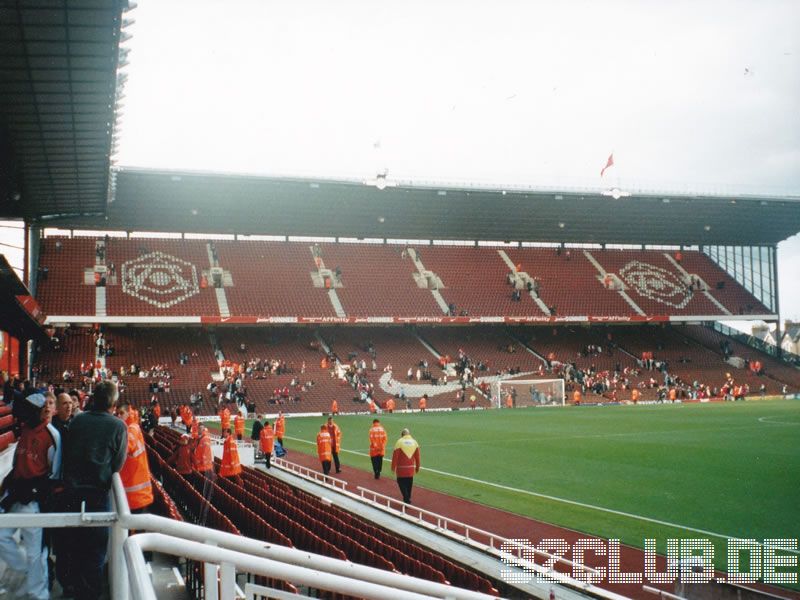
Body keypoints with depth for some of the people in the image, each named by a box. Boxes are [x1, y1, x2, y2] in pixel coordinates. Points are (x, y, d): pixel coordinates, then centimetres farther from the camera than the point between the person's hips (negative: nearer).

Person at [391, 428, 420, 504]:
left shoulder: (399, 442, -9)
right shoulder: (414, 442, 4)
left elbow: (395, 456, -11)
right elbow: (417, 457, 7)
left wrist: (393, 467, -3)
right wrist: (417, 468, 17)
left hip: (401, 469, -4)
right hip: (411, 469, 4)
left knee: (402, 483, 4)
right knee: (409, 484, 15)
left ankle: (406, 499, -8)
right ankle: (408, 499, 22)